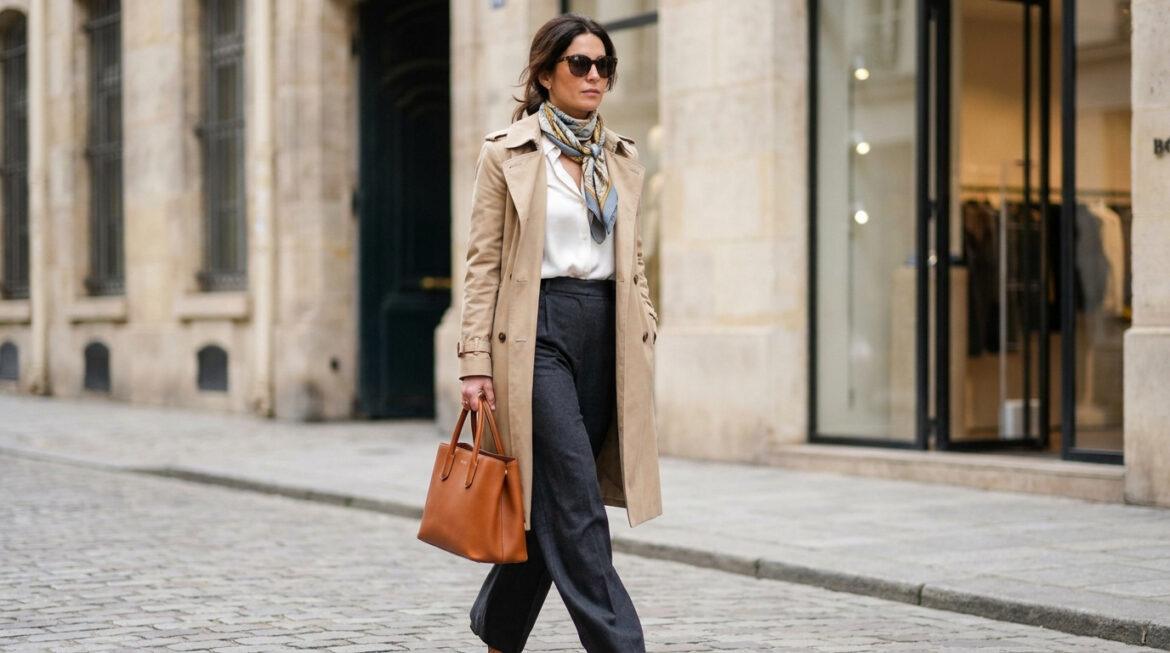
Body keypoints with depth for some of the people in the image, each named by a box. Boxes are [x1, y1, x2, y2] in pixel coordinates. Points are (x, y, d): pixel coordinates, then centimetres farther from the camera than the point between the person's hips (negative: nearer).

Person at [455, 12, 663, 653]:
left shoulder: (622, 157, 13)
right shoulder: (506, 153, -1)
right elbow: (482, 263, -3)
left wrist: (645, 338, 10)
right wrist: (476, 362, -9)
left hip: (607, 334, 5)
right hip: (537, 330, -5)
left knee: (548, 502, 9)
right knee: (576, 503, -11)